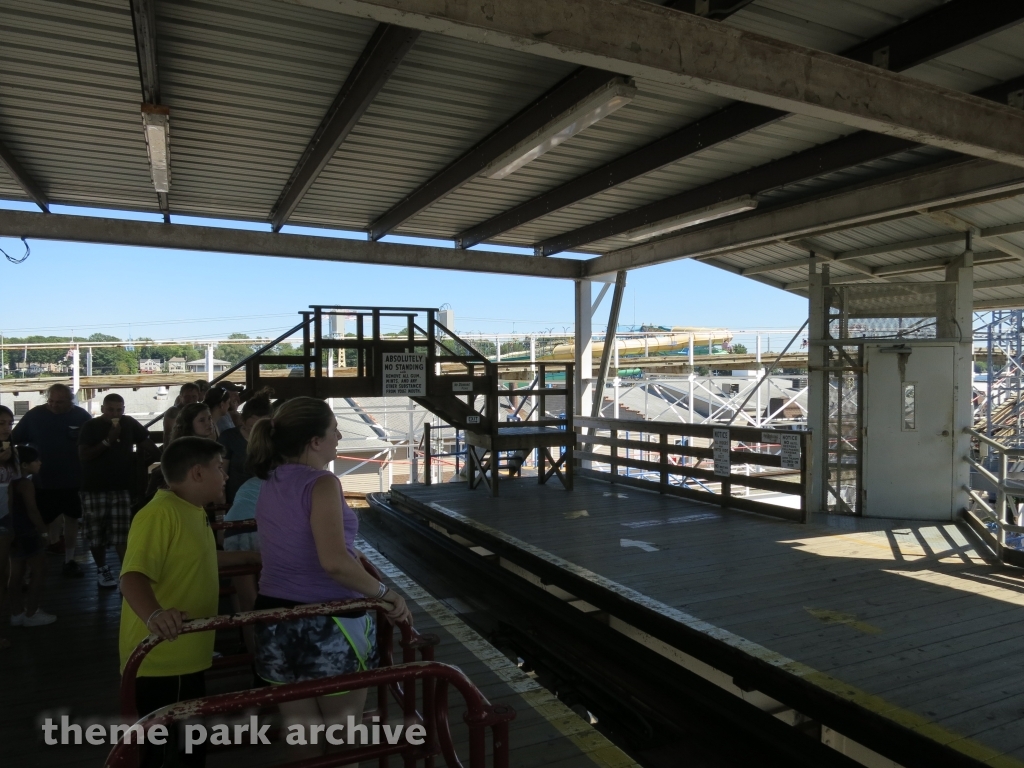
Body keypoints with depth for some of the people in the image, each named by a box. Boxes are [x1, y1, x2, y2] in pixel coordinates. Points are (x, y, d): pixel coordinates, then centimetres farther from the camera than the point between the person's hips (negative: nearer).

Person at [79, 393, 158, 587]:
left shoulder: (129, 424, 4)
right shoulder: (91, 426, -3)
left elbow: (147, 443, 10)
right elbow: (83, 454, -12)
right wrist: (108, 440, -18)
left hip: (121, 487, 1)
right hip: (94, 488, 0)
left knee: (122, 534, -3)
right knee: (96, 532, 8)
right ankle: (102, 569, 26)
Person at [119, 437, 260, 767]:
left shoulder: (193, 511, 10)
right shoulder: (160, 513, -22)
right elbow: (133, 577, -31)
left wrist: (251, 556, 32)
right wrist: (154, 615, -49)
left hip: (187, 655, 10)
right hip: (159, 659, -9)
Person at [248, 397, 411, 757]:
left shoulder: (270, 482, 5)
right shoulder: (321, 483, -20)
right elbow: (335, 563, -30)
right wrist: (385, 594, -19)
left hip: (277, 616, 7)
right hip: (330, 621, -7)